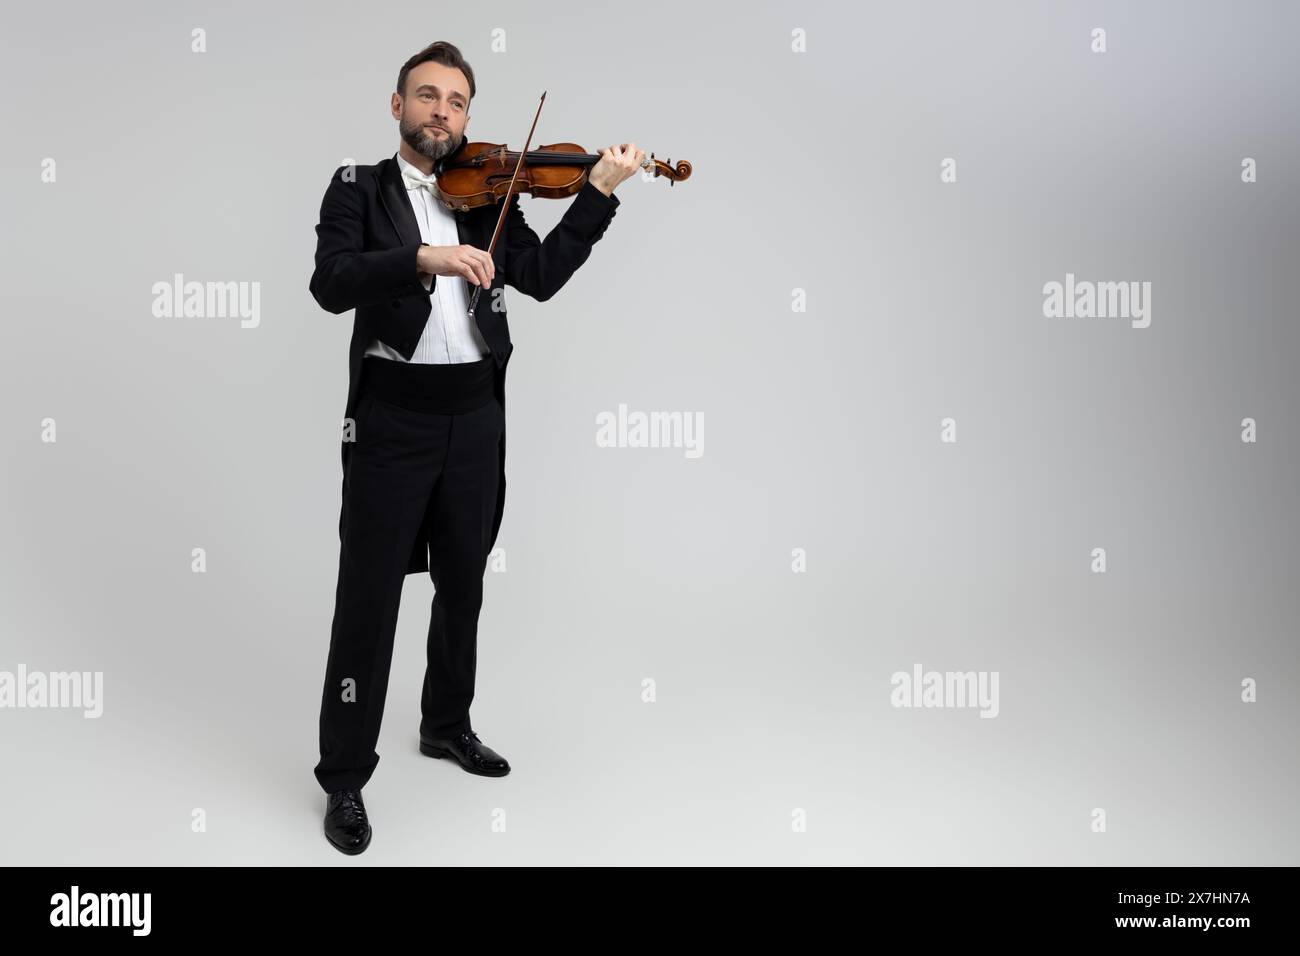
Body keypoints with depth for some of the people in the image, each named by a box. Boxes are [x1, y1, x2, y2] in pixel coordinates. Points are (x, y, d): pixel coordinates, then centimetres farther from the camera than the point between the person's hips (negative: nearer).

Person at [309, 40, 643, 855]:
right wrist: (423, 257, -30)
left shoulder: (487, 195, 11)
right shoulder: (358, 187, 2)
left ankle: (447, 725, 37)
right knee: (370, 597, 0)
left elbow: (542, 276, -3)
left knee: (463, 586, 17)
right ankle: (345, 778, 12)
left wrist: (600, 192, -11)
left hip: (476, 415, 4)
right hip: (392, 415, -4)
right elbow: (332, 283, -15)